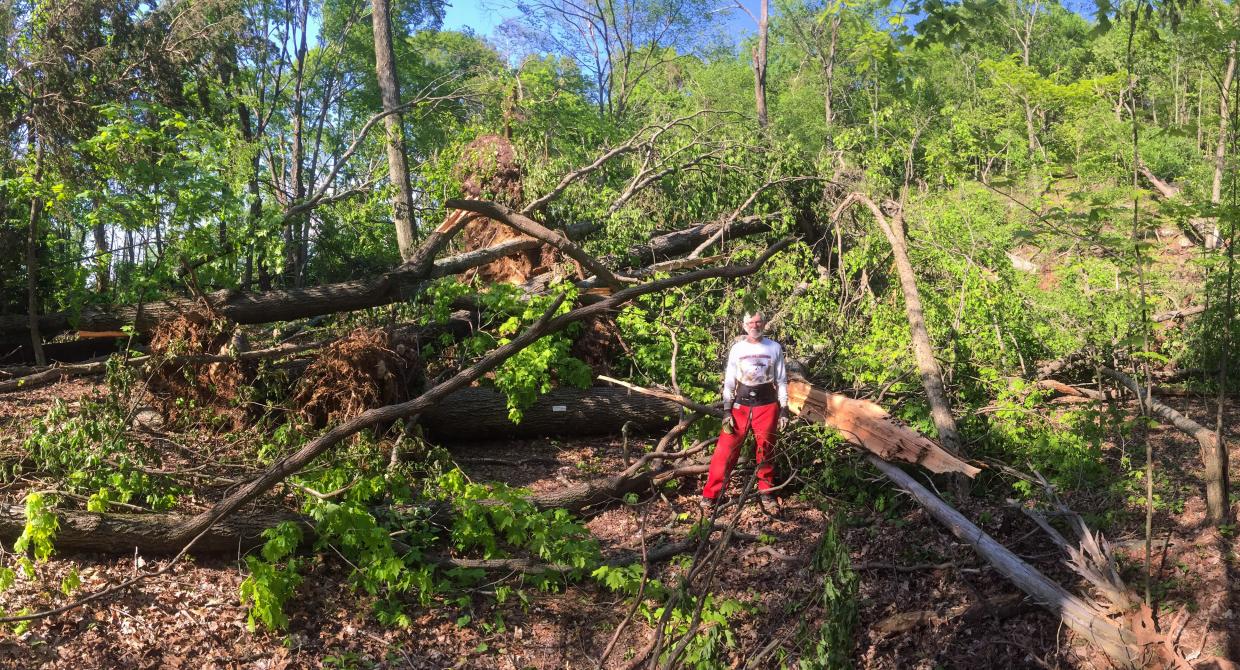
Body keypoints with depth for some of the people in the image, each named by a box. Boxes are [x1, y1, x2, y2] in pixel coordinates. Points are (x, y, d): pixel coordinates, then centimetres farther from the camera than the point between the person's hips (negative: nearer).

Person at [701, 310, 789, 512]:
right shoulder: (737, 349, 2)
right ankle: (710, 494, 0)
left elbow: (781, 381, 7)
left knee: (766, 451, 10)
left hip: (767, 405, 0)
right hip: (740, 405, 0)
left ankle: (766, 492, 28)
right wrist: (727, 411, -3)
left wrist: (784, 409, 2)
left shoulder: (775, 348, 2)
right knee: (726, 450, -5)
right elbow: (729, 381, 4)